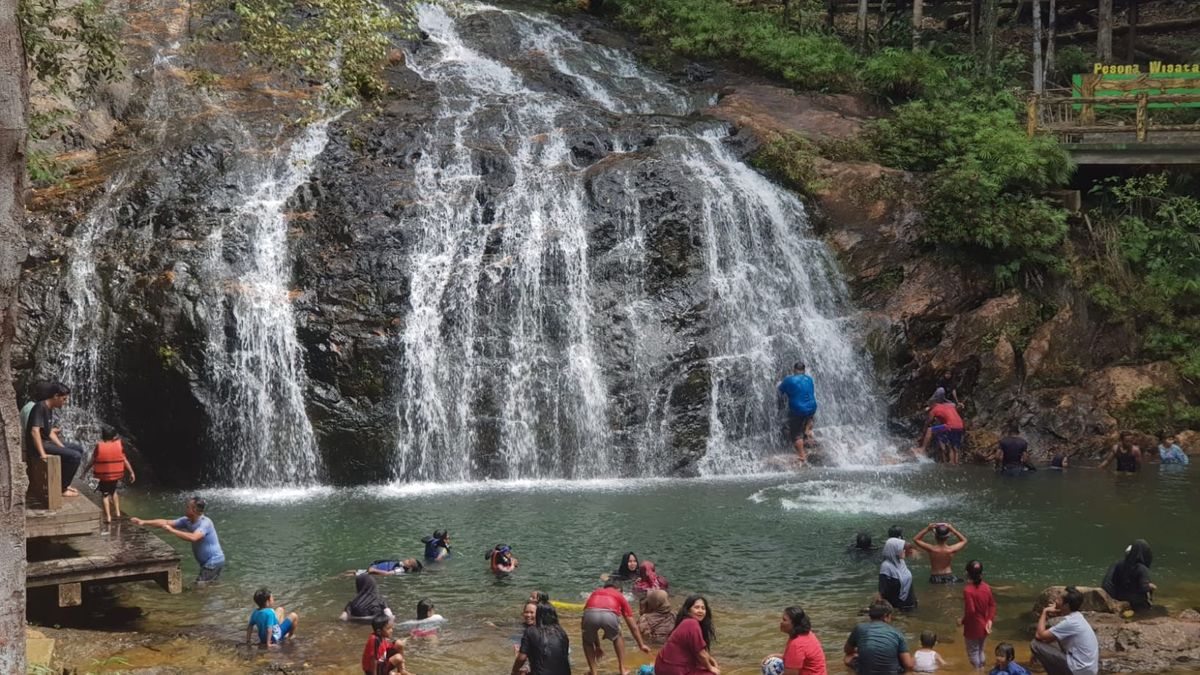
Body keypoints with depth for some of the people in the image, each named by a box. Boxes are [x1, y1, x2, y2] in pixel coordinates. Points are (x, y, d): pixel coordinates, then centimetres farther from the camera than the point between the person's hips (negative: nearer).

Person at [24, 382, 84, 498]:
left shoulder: (50, 409, 11)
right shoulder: (40, 407, -20)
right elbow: (34, 431, -29)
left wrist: (63, 447, 4)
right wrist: (42, 454, -31)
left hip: (47, 442, 10)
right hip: (39, 445, -10)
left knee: (79, 448, 16)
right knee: (75, 456, -19)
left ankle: (64, 483, 18)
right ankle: (62, 488, -8)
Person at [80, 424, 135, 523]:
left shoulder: (99, 446, -14)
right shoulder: (119, 445, -7)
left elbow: (91, 461, -7)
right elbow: (125, 460, -2)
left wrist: (84, 471, 6)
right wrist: (131, 472, 6)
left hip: (103, 475, -3)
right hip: (116, 474, 3)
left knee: (104, 494, 10)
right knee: (113, 491, 27)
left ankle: (108, 516, 4)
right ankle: (117, 512, 24)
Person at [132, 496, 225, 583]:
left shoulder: (205, 523, -23)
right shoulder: (187, 521, 1)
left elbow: (193, 537, -39)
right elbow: (166, 522, 2)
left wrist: (172, 530, -33)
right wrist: (144, 522, -3)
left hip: (214, 561, -9)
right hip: (207, 562, 9)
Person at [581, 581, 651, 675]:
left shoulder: (595, 593, 41)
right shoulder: (620, 596, 36)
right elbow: (633, 627, 41)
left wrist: (597, 646, 55)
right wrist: (641, 645, 53)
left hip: (590, 614, 0)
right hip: (610, 615, 0)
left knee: (588, 641, 32)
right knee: (617, 637, 34)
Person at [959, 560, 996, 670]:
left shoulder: (968, 590, -25)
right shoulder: (986, 587, -4)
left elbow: (970, 611, -26)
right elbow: (992, 604, 1)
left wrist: (962, 621, -11)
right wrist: (990, 620, 3)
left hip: (973, 628, -7)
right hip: (983, 627, 7)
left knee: (973, 654, 10)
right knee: (980, 651, 24)